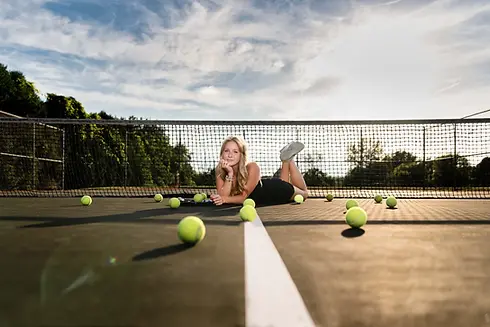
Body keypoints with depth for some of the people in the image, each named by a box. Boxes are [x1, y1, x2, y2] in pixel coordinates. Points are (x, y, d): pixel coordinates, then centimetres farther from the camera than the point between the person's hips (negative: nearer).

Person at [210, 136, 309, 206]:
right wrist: (229, 174, -40)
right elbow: (222, 196, -31)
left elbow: (244, 196, -32)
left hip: (276, 190, -4)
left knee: (304, 193, 27)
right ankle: (286, 161, 33)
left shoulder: (252, 168, -37)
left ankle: (288, 159, 28)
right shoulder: (220, 170, -24)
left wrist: (225, 199, -46)